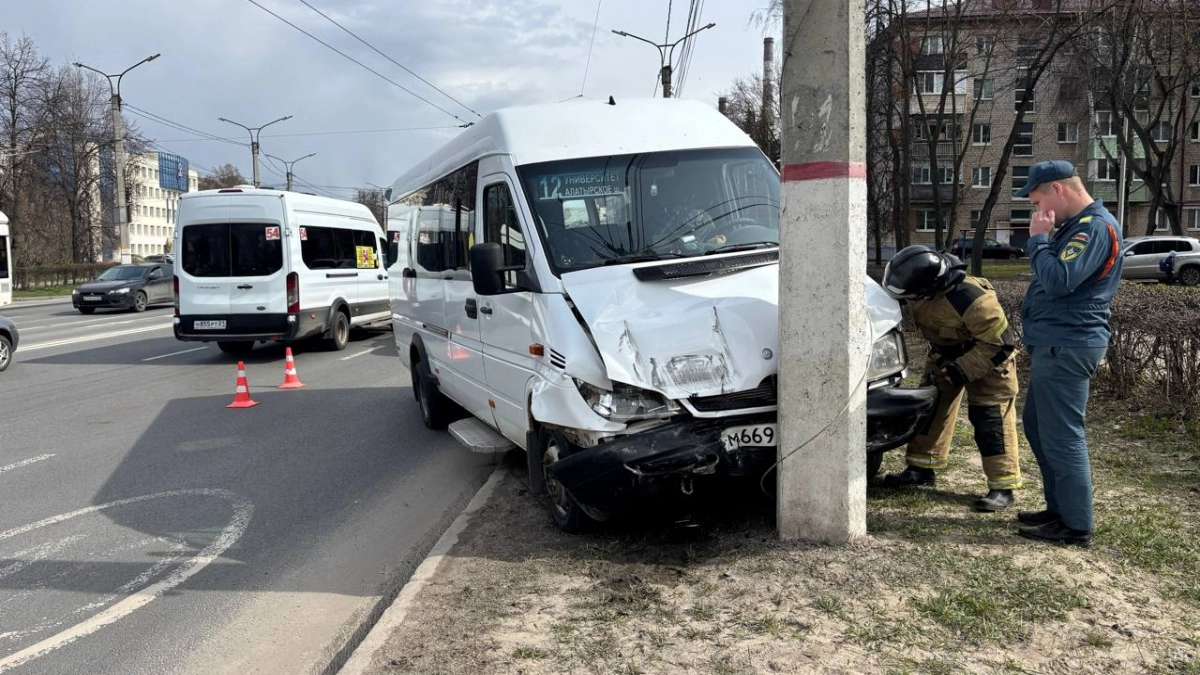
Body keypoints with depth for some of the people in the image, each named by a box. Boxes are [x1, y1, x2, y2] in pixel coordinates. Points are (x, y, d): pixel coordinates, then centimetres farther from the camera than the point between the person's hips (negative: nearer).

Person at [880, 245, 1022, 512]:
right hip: (945, 354, 7)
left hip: (986, 357, -7)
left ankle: (1002, 487, -4)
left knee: (990, 420, -10)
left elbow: (999, 343, -31)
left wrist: (963, 370, -30)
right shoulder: (924, 282, -21)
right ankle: (922, 468, 22)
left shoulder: (972, 300, -41)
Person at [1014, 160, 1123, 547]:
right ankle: (1059, 509, 29)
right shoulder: (1077, 225, 17)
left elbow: (1059, 281, -25)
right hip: (1055, 344, 11)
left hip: (1066, 346, -11)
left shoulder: (1095, 226, -15)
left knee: (1061, 436, -5)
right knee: (1038, 426, 18)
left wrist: (1039, 239, -15)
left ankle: (1076, 526, 4)